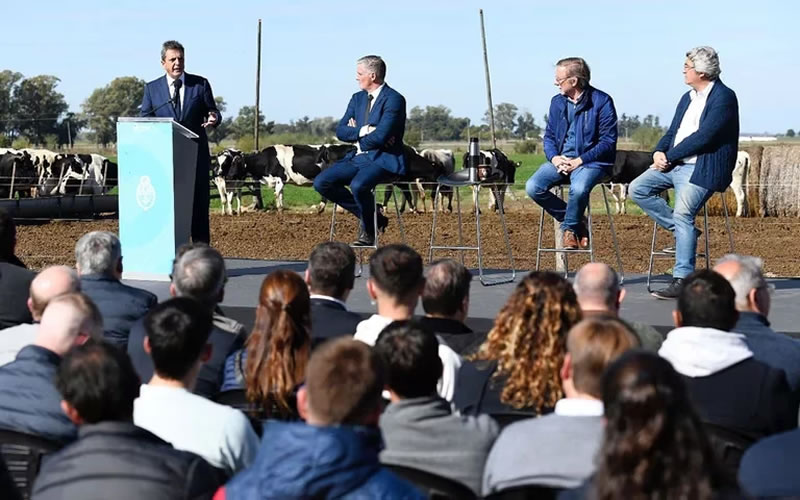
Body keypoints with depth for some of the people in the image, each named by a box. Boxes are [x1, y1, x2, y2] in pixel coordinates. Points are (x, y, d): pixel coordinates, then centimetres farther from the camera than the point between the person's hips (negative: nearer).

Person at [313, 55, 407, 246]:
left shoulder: (393, 99, -10)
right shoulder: (358, 98, 15)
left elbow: (380, 136, -20)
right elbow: (340, 131, 6)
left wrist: (356, 133, -3)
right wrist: (364, 131, -11)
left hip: (384, 160, -8)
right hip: (358, 158, 8)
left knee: (358, 185, -35)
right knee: (321, 183, -10)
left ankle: (368, 231, -7)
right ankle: (370, 217, 1)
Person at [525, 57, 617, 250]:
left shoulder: (601, 101, -7)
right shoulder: (557, 102, 11)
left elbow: (608, 141, -9)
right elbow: (549, 136, 15)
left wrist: (580, 160, -17)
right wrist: (554, 157, -7)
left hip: (591, 161, -5)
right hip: (560, 160, 6)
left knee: (579, 188, -37)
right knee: (533, 187, -20)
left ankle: (570, 228, -5)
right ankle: (576, 221, -2)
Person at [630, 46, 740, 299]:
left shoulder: (724, 98, -10)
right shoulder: (688, 98, 18)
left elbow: (703, 137, -18)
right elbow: (672, 132, 18)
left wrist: (669, 156, -15)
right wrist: (659, 152, -3)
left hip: (701, 169, -9)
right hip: (674, 164, 9)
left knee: (682, 214, -23)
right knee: (638, 189, -4)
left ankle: (682, 281, -23)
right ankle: (682, 231, 5)